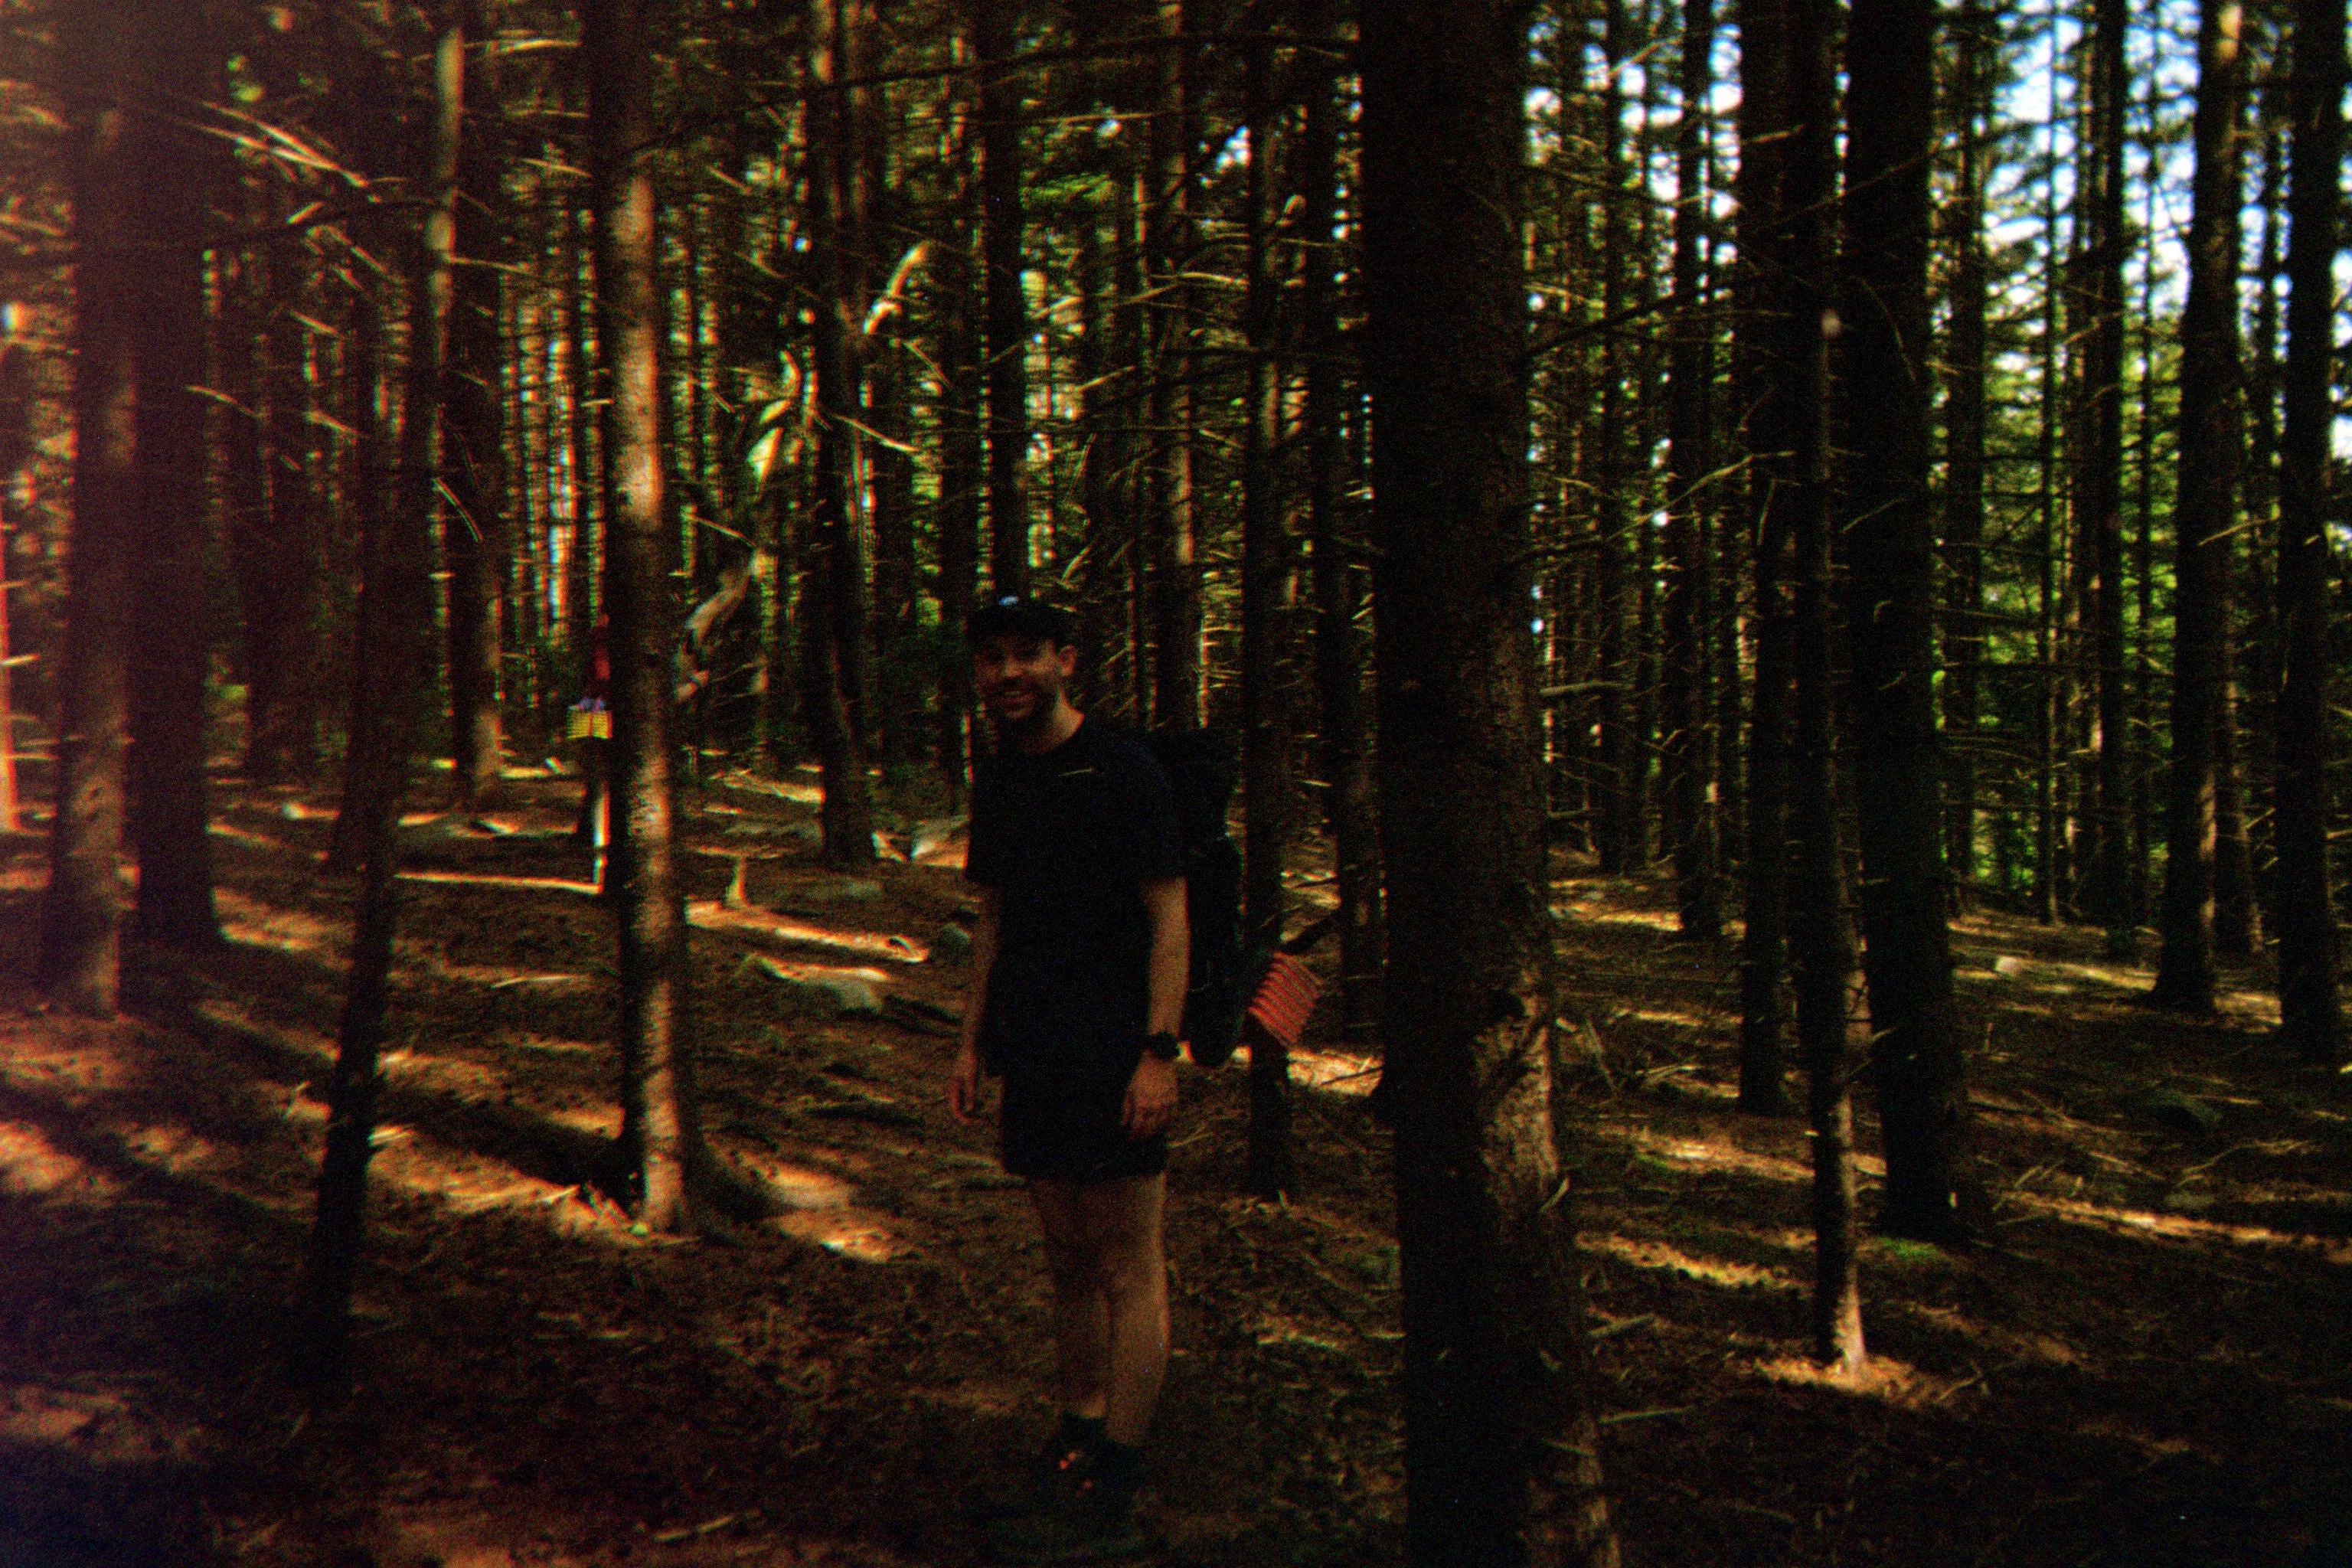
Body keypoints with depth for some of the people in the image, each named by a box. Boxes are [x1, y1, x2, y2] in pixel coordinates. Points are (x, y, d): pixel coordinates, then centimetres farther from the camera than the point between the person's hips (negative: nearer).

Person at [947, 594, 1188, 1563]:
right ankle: (1077, 1453, 26)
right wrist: (972, 1042, 15)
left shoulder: (1125, 772, -9)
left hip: (1112, 1055, -7)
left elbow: (1168, 917, -11)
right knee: (1068, 1262, 15)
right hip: (1034, 1052, 8)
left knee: (1129, 1270, -2)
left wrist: (1159, 1051, -17)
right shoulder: (999, 782, 13)